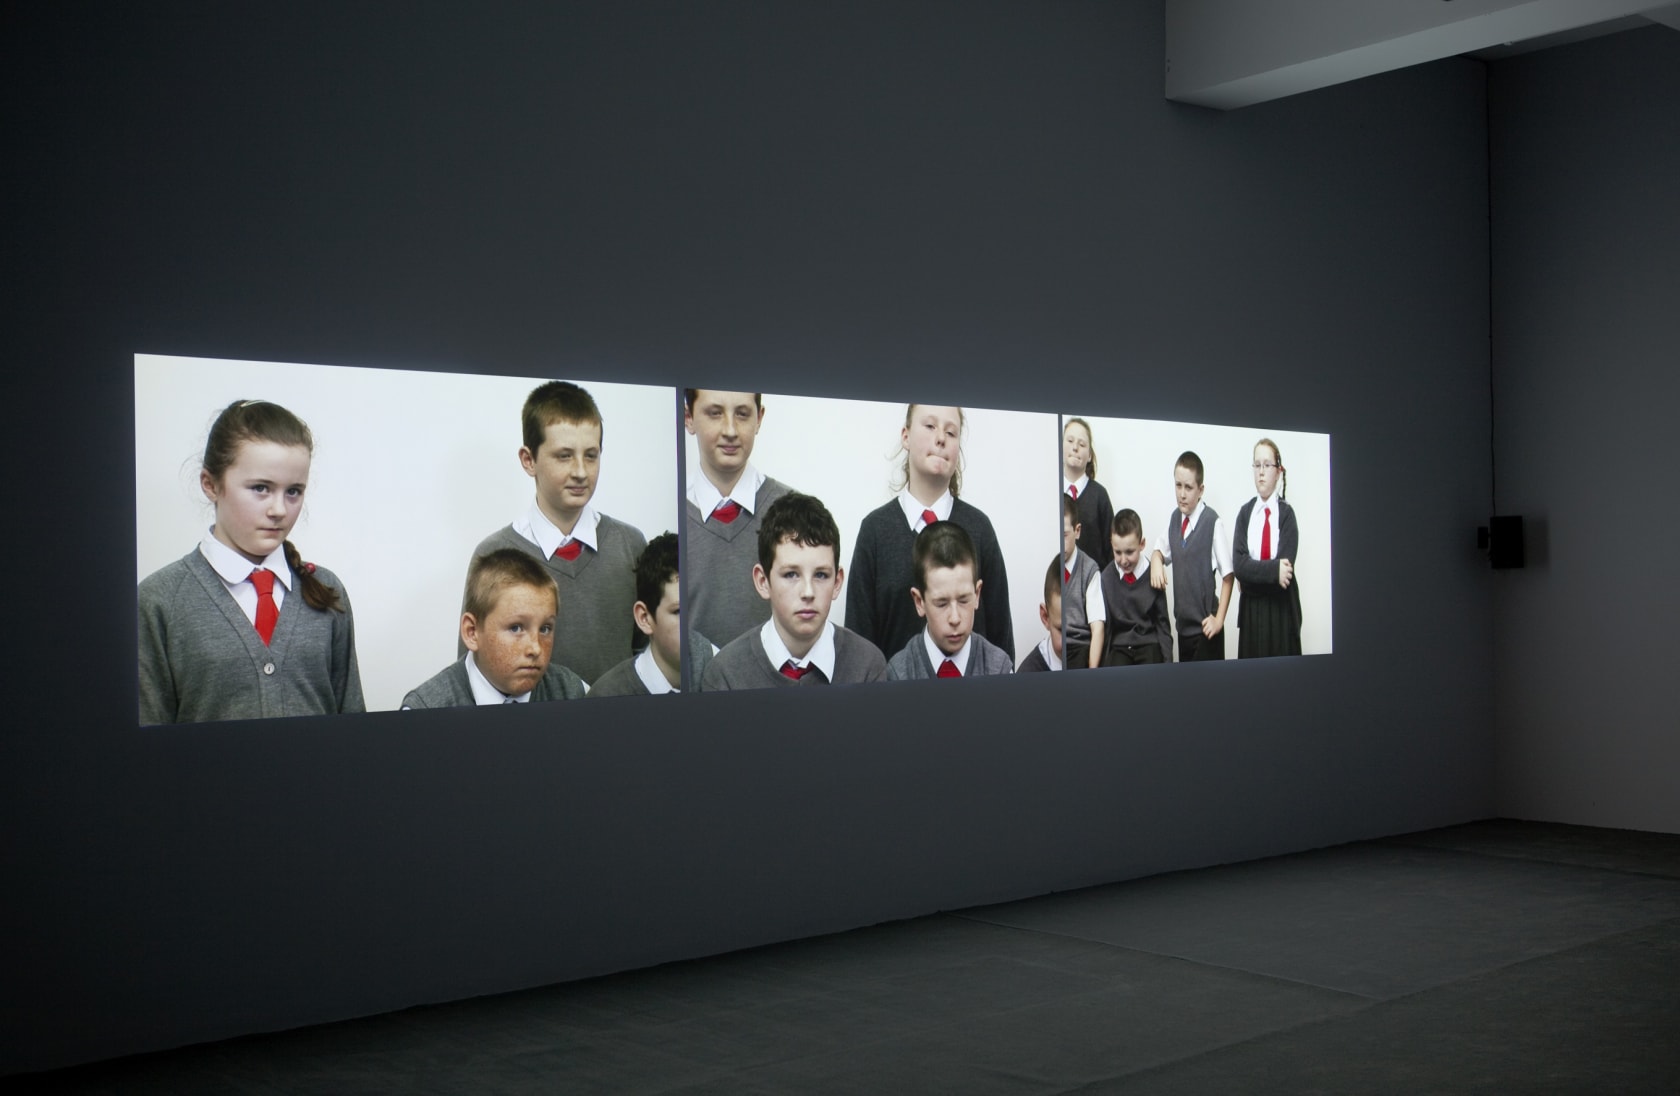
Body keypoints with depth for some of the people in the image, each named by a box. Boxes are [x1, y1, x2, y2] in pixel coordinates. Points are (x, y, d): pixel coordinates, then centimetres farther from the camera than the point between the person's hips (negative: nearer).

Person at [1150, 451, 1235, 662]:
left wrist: (1219, 619, -13)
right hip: (1182, 624, 6)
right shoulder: (1173, 519, 4)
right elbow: (1163, 550, 21)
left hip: (1206, 627, -6)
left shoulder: (1213, 522, -15)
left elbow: (1228, 575, -12)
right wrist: (1156, 559, -2)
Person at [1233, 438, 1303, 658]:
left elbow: (1286, 567, -13)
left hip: (1282, 612, -2)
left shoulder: (1286, 513, -3)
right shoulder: (1245, 513, 4)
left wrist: (1255, 570, -12)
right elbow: (1238, 565, -9)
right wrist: (1273, 570, -20)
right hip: (1251, 611, 2)